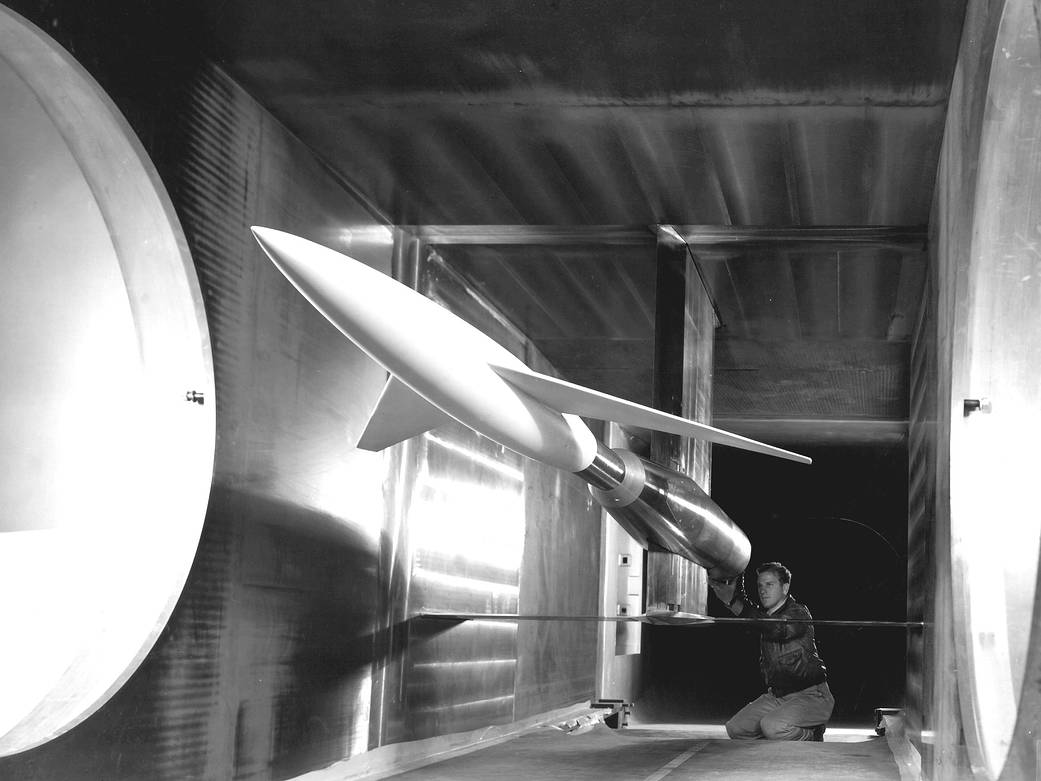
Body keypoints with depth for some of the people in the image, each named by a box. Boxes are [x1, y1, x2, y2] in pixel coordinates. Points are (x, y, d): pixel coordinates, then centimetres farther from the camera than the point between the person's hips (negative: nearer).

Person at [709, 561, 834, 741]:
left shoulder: (798, 613, -14)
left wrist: (734, 602, -39)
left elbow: (777, 630, -34)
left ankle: (812, 736, -1)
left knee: (773, 727, -31)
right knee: (736, 729, -4)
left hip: (811, 696, -8)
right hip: (776, 696, 8)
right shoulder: (764, 615, 10)